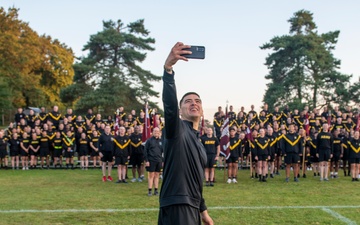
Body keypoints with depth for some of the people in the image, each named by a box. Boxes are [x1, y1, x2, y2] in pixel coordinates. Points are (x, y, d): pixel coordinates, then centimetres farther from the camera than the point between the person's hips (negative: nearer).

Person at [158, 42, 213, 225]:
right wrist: (168, 67, -39)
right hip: (177, 205, -9)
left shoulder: (198, 142, 19)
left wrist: (203, 210, 26)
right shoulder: (177, 129, -5)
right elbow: (169, 102, -26)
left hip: (192, 207, 9)